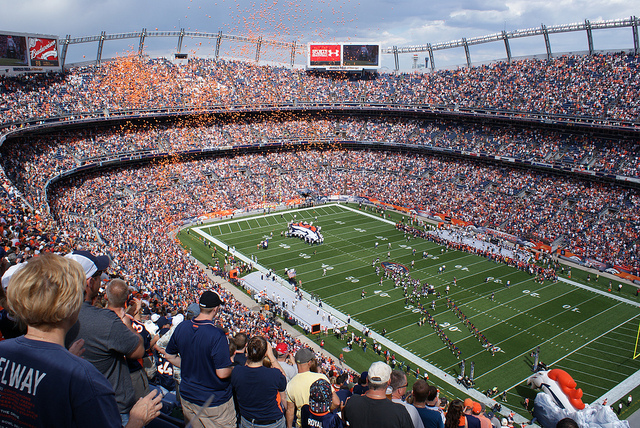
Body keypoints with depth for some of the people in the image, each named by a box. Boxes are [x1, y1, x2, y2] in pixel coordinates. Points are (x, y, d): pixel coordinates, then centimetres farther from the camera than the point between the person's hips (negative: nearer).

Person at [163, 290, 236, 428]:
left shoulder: (181, 327, -7)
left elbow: (169, 355, 8)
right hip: (214, 403, -6)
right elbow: (222, 373, -25)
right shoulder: (217, 335, -27)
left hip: (187, 396, 6)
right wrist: (231, 366, -5)